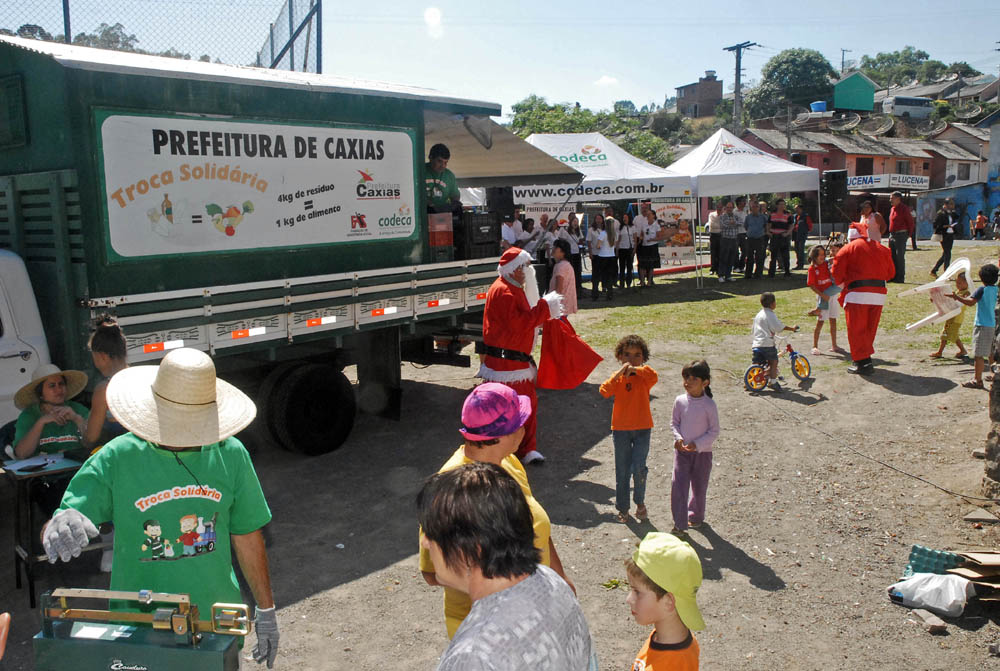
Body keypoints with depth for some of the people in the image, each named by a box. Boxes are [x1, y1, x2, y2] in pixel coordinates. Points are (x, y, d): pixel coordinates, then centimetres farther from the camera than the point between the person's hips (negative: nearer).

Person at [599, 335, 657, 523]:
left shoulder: (644, 377, -3)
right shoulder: (617, 378, 1)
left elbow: (653, 376, -28)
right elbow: (604, 391, -19)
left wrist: (633, 369, -24)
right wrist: (619, 373, -23)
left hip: (642, 429, -2)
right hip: (621, 429, 2)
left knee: (638, 467, -10)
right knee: (622, 470, 9)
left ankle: (640, 502, 16)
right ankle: (622, 508, 24)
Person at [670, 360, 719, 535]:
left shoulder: (709, 405, -13)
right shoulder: (680, 401, -5)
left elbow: (714, 431, -7)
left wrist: (697, 444, -18)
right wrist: (678, 437, -12)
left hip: (702, 452, -1)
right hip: (682, 450, 1)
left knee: (699, 486, 13)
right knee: (678, 484, -8)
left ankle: (696, 517, 37)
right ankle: (680, 524, -3)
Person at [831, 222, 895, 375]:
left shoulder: (849, 248, 1)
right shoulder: (882, 249, 16)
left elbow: (836, 270, -6)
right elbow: (891, 272, 18)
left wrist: (841, 284, 11)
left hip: (858, 293, -5)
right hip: (879, 294, 5)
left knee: (856, 329, 0)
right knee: (870, 329, 15)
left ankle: (863, 362, -5)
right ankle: (865, 359, 24)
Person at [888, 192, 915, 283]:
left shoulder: (904, 208, -9)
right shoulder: (893, 208, 15)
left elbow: (911, 222, -7)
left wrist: (909, 234, -5)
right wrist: (891, 234, 14)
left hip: (900, 235, -8)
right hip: (892, 235, 8)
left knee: (900, 257, -7)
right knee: (892, 257, 10)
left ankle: (900, 278, -3)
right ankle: (894, 276, 17)